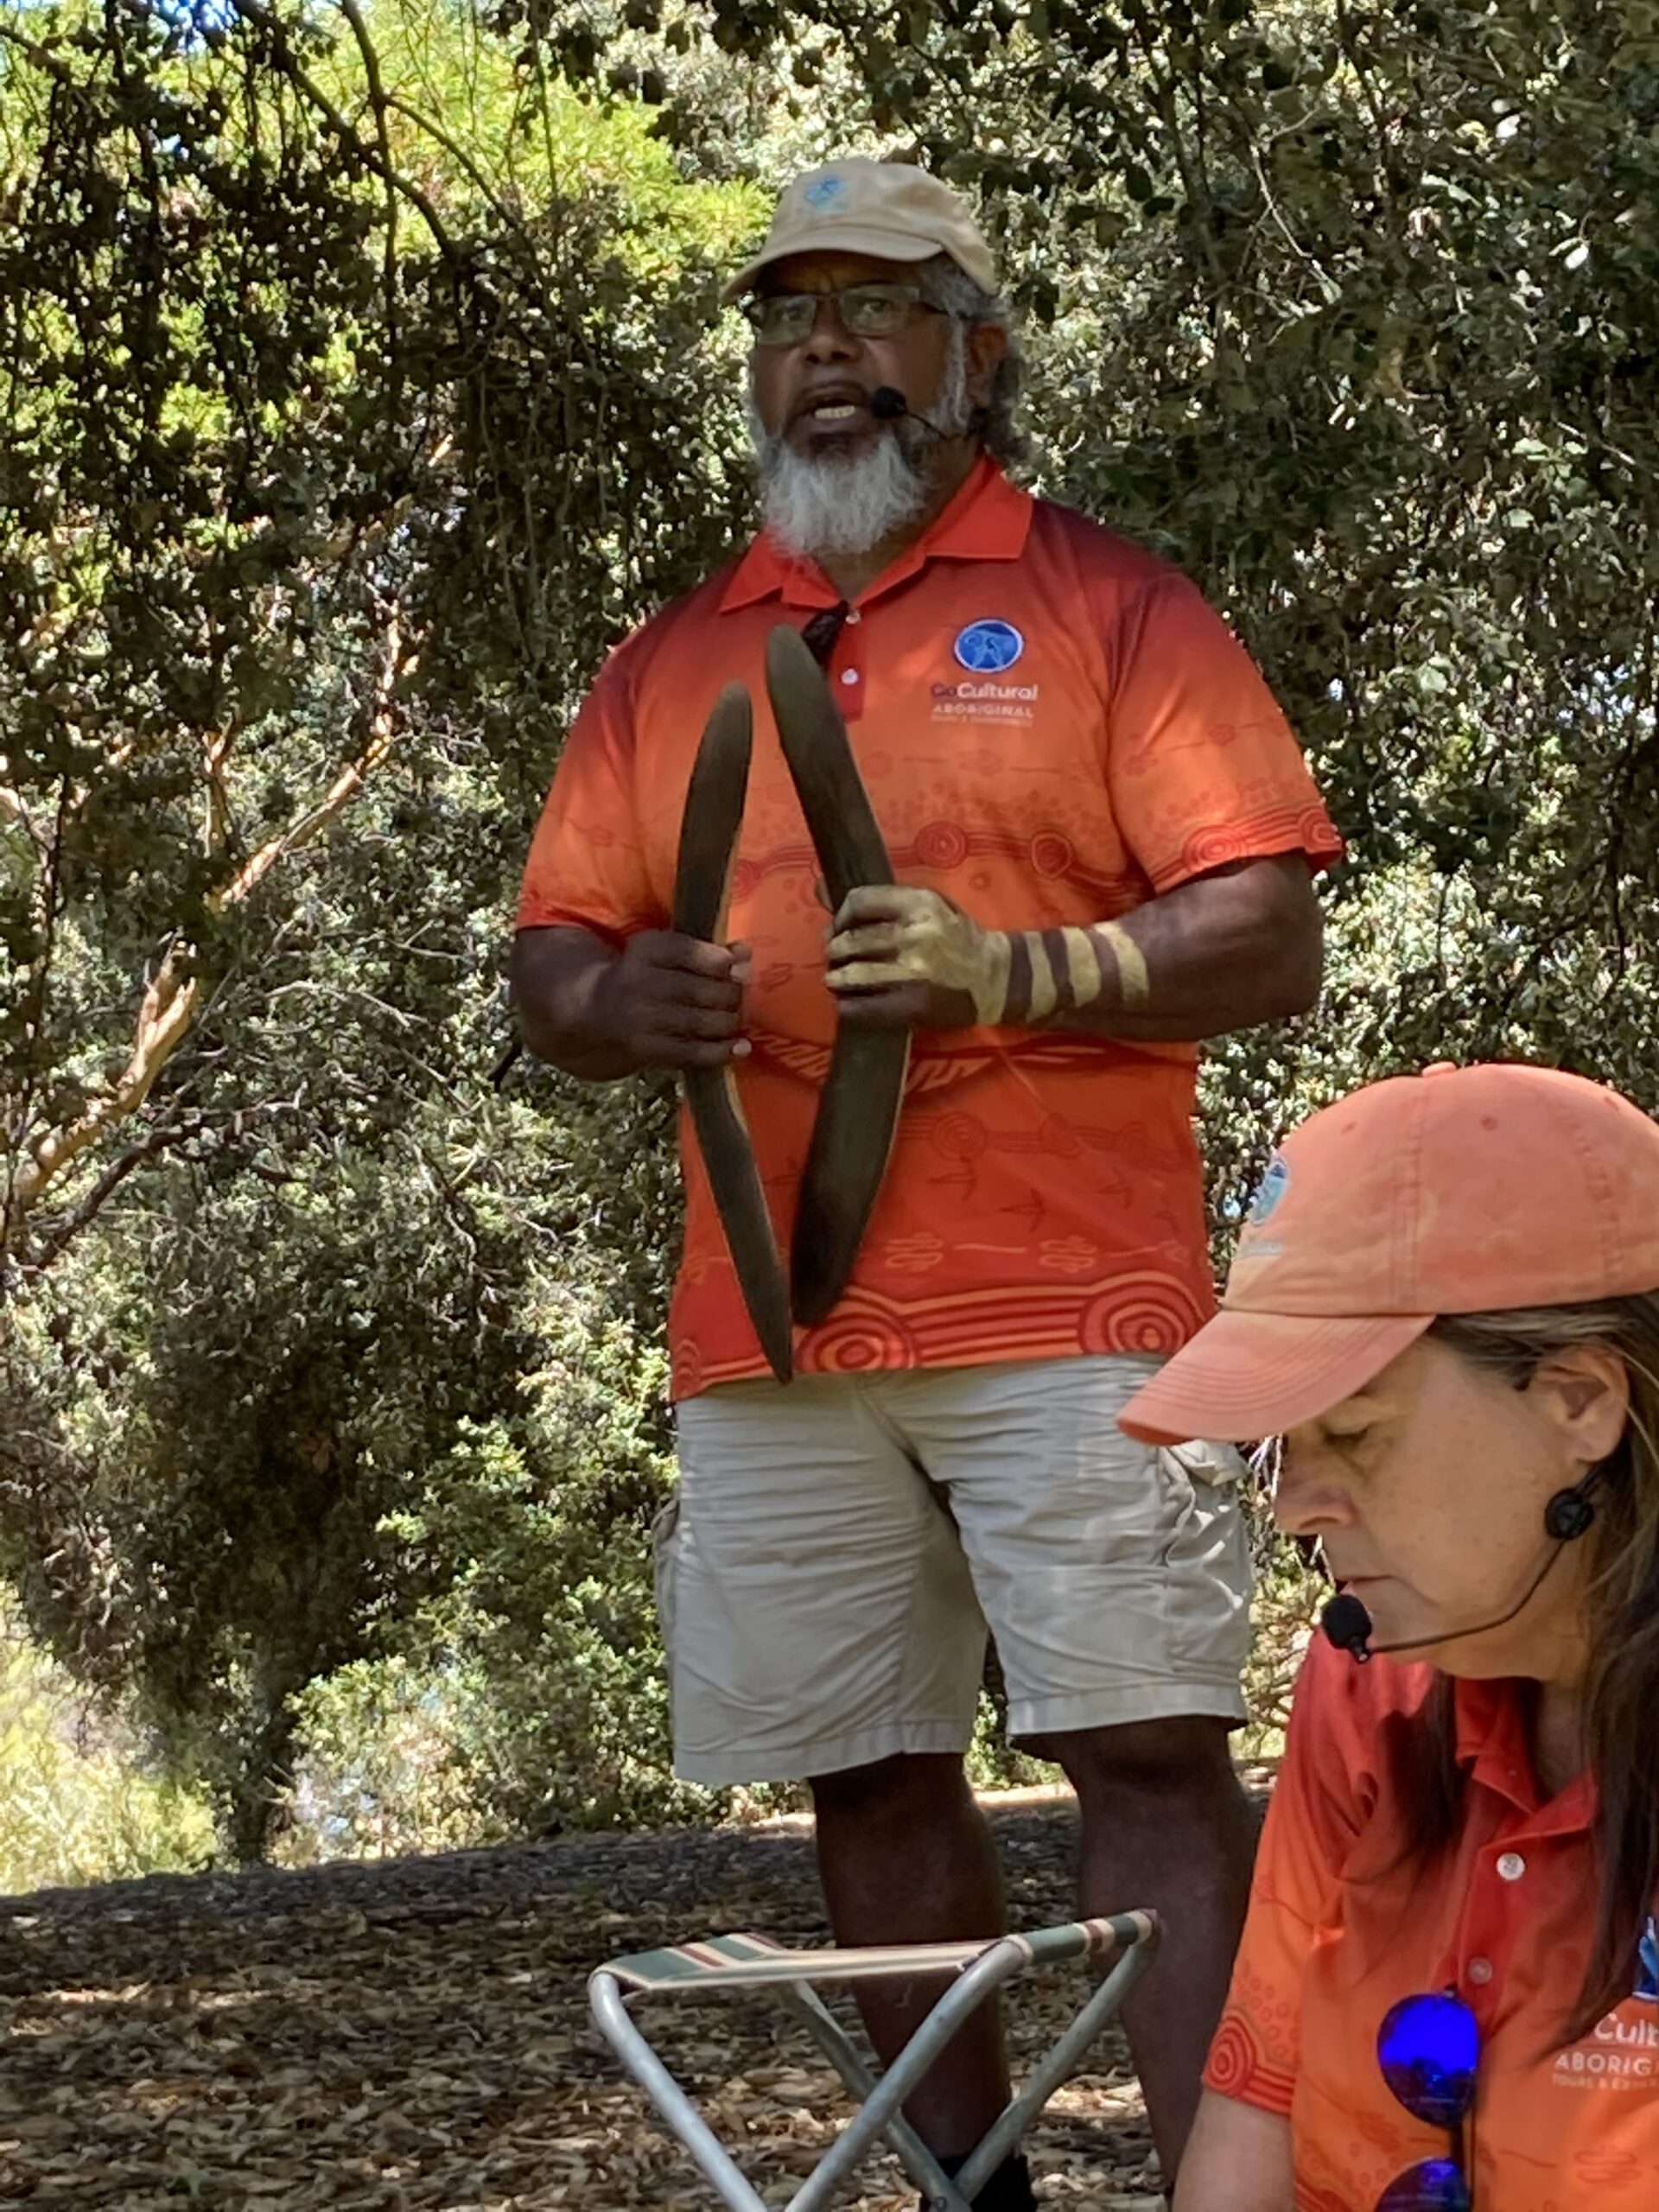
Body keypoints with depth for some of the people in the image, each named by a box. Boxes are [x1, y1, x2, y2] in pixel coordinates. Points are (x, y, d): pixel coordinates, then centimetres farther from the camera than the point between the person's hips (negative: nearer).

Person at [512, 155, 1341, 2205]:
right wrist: (615, 997, -7)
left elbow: (1269, 938, -3)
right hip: (768, 1331, 4)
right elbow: (547, 964, 17)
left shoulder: (1105, 605, 5)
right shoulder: (667, 663, 17)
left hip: (1067, 1305, -4)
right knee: (866, 1781, 7)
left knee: (1146, 1751, -8)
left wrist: (1015, 971, -19)